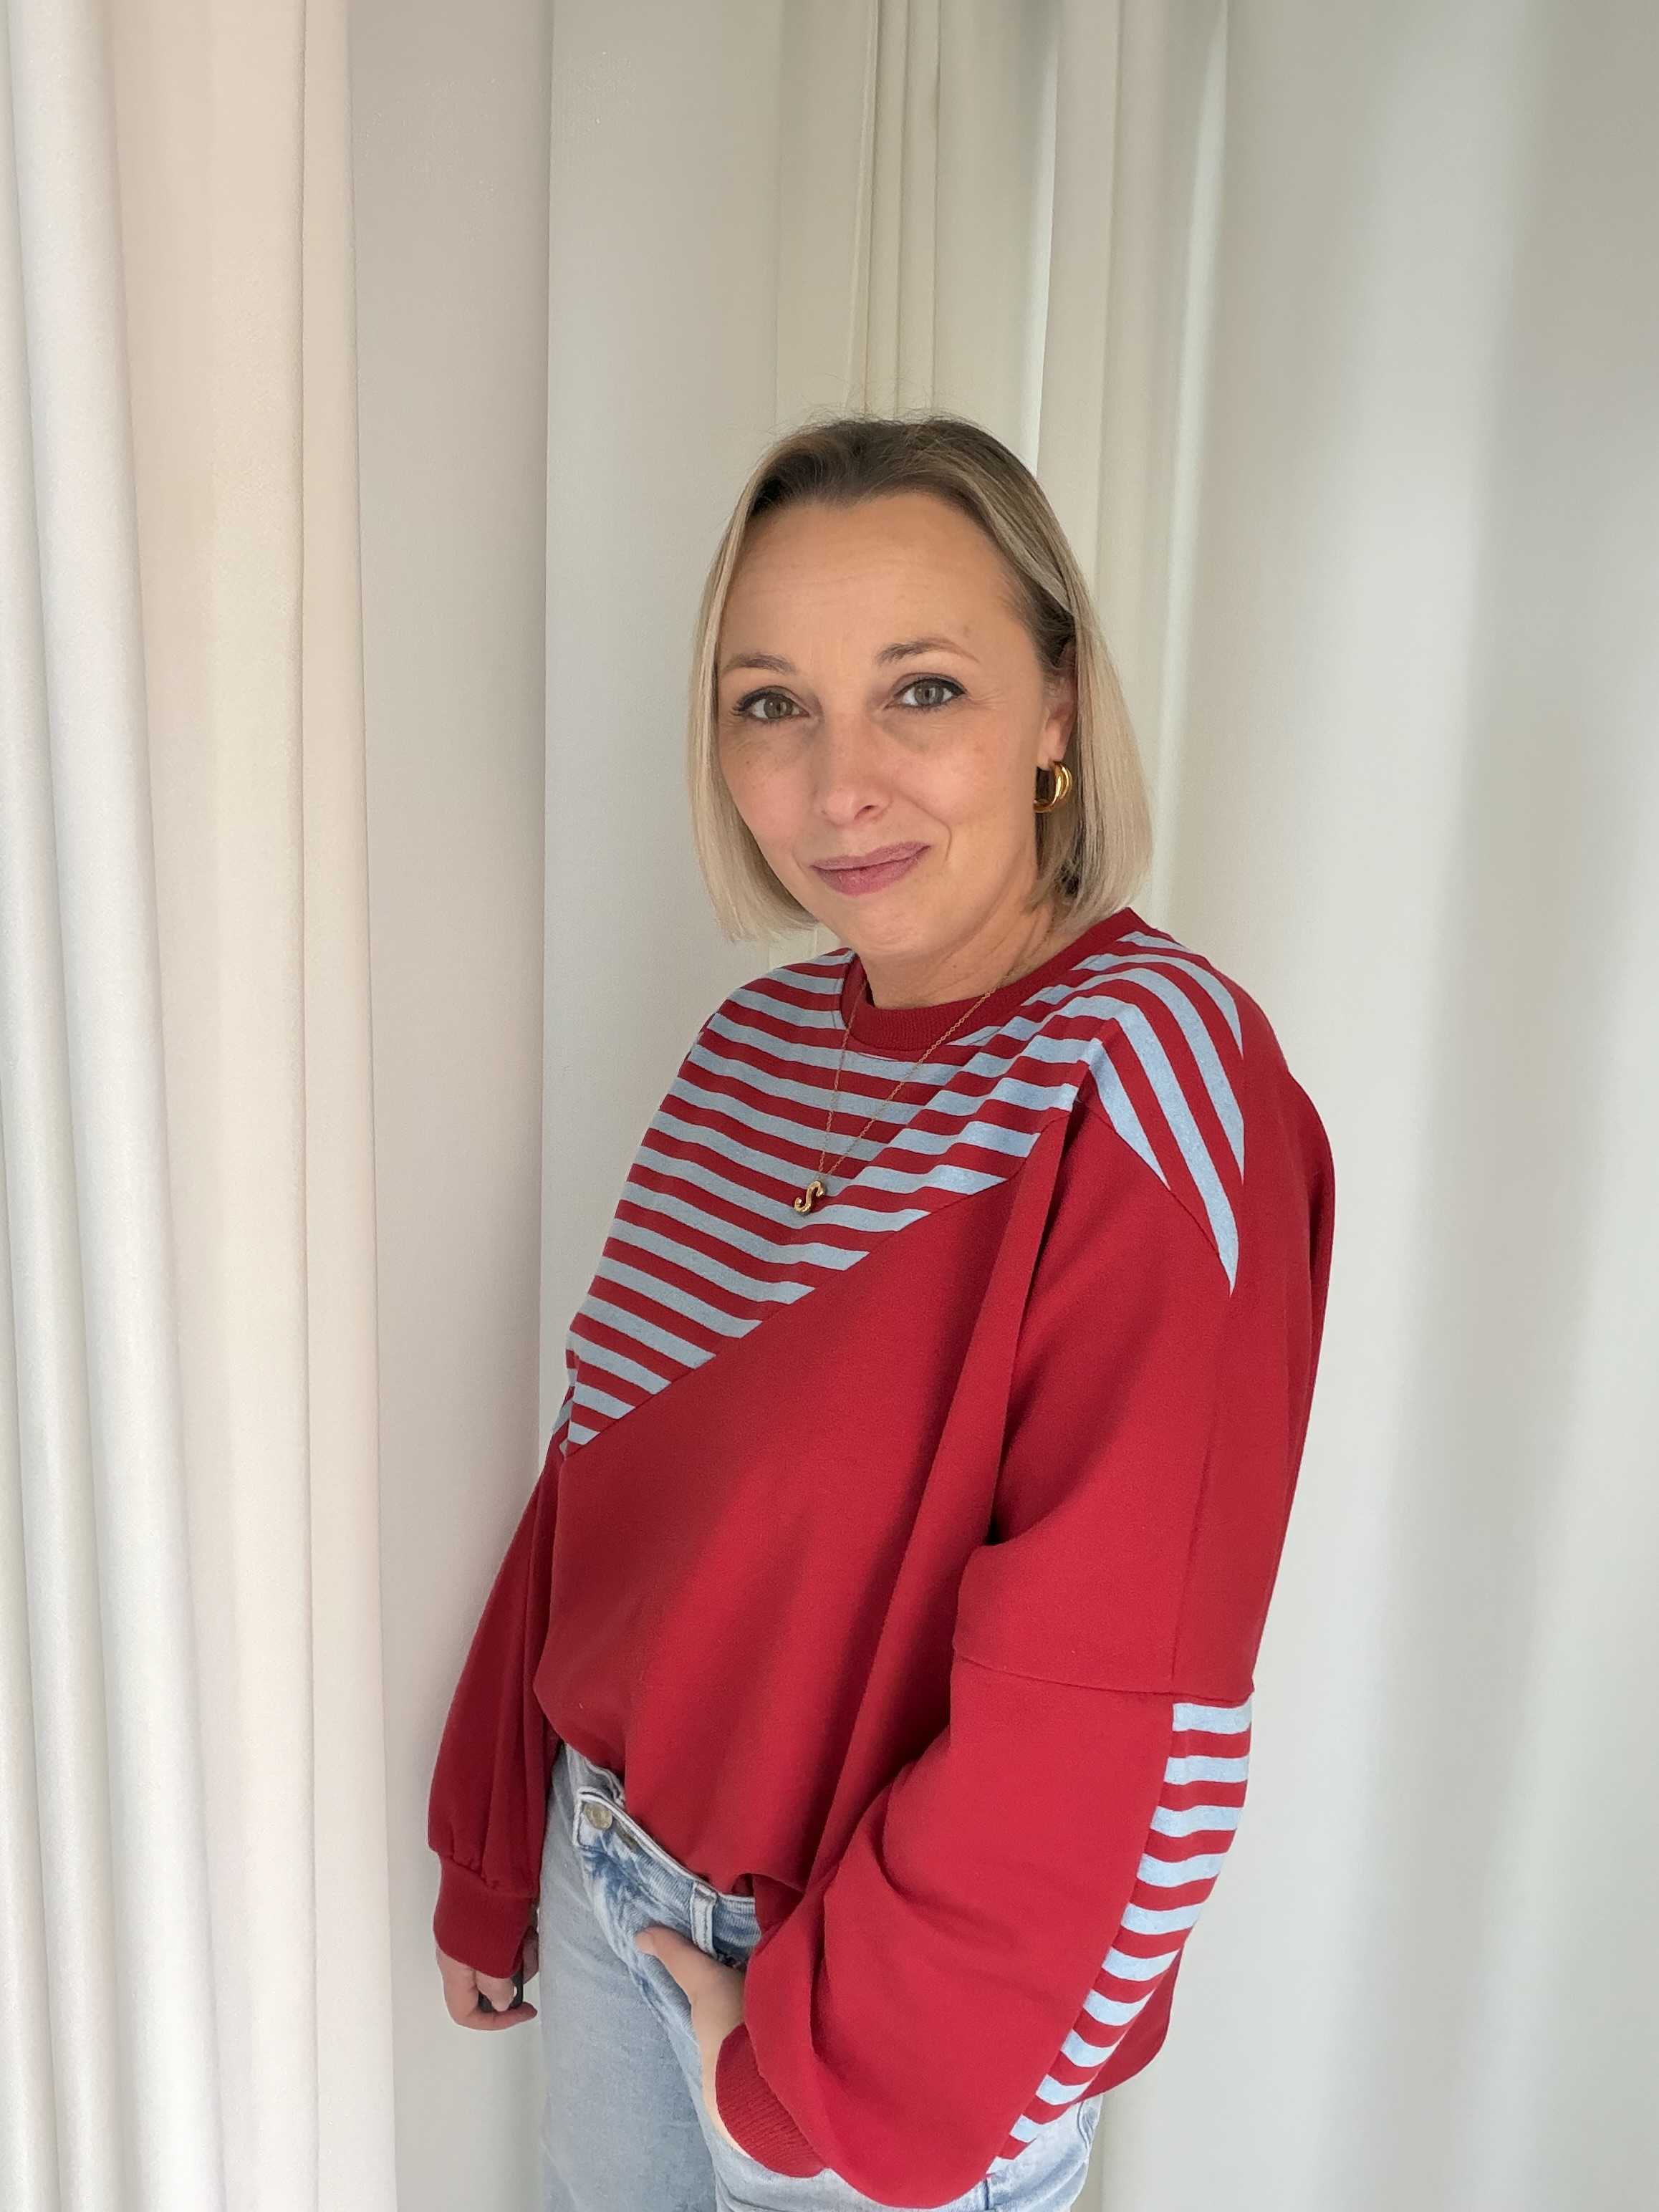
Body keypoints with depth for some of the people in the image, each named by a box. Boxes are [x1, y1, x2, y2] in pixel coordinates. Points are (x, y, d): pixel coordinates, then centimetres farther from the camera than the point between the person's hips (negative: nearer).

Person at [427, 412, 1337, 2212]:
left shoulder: (1151, 1069, -23)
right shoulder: (758, 1045, -3)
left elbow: (1101, 1710, -23)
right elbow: (608, 1478, 4)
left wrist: (827, 2064, -12)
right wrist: (493, 1854, 10)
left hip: (913, 2018, -5)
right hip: (612, 1881, 6)